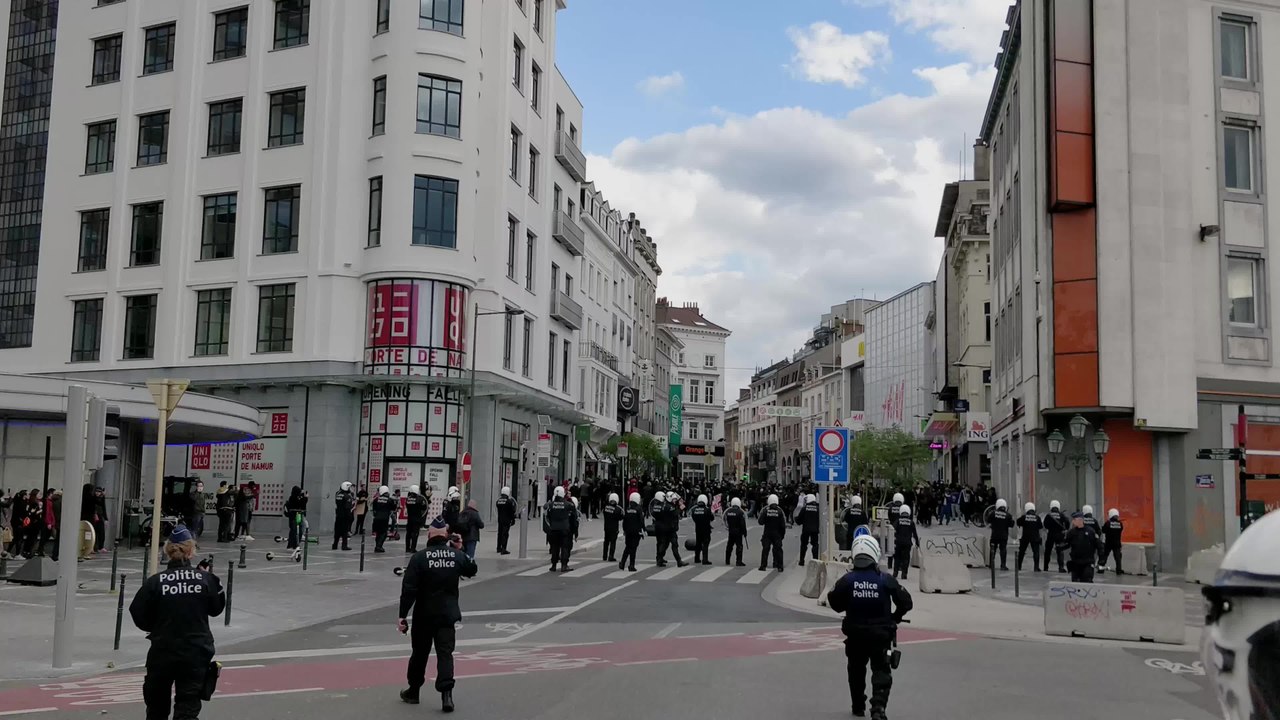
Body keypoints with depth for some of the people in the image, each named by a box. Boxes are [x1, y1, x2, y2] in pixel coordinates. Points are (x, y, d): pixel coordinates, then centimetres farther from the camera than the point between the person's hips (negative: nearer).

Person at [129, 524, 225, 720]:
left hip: (162, 652, 1)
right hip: (196, 652, 0)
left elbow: (139, 616, -3)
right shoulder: (205, 579, -5)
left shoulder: (155, 581, -7)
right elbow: (216, 608, 8)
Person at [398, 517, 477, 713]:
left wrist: (403, 615, -9)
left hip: (424, 615, -1)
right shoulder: (457, 555, -2)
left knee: (420, 652, 14)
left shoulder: (419, 557, -11)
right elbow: (472, 570, 20)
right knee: (445, 653, 0)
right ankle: (446, 692, -17)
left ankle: (413, 691, 29)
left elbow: (409, 589, -14)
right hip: (448, 614, 1)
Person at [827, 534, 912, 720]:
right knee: (881, 671, 2)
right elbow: (905, 602, -4)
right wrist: (895, 617, 14)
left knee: (856, 669, 21)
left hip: (855, 633, 2)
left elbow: (834, 603, 0)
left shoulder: (847, 580, -9)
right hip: (881, 633, -2)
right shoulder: (886, 580, -10)